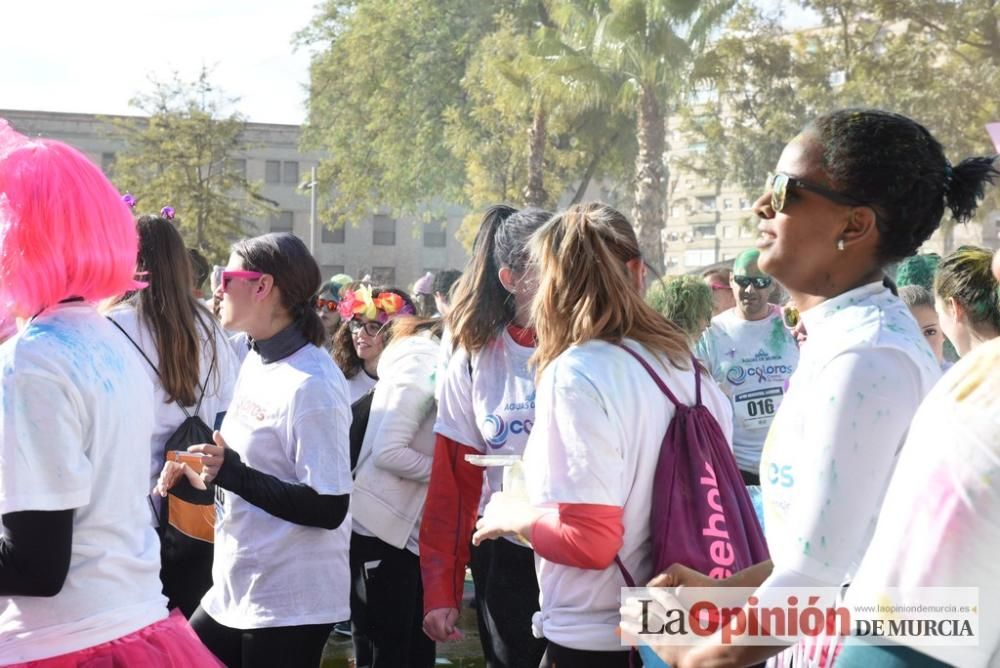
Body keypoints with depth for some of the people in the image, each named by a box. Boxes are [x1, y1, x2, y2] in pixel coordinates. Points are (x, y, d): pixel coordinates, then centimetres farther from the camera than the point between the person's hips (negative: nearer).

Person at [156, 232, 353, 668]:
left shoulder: (312, 385, -21)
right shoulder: (256, 361, 8)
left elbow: (329, 508, -24)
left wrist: (233, 475, -24)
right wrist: (201, 470, 4)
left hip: (291, 603, -9)